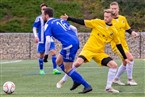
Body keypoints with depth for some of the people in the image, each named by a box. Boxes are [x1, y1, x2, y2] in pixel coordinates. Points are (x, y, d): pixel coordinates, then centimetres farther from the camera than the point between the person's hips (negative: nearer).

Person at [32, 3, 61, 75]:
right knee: (41, 55, 4)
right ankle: (41, 70, 20)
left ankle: (55, 69, -13)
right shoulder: (39, 18, -5)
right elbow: (34, 28, -5)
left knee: (53, 52, -13)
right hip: (41, 40, -3)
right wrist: (36, 36, -16)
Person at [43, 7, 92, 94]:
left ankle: (87, 86, -2)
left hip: (69, 45, -8)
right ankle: (76, 80, 18)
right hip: (75, 41, 8)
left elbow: (48, 40, -11)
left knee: (67, 69, 2)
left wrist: (46, 54, -2)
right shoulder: (60, 20, 22)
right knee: (59, 61, 21)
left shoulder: (48, 24, 0)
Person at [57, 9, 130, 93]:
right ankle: (63, 80, -5)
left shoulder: (114, 31, 2)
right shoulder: (98, 22, -4)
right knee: (78, 63, -25)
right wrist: (68, 18, -10)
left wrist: (125, 58, 10)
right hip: (88, 49, -3)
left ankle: (108, 87, 1)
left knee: (114, 65, -13)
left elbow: (119, 45, 10)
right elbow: (82, 22, -3)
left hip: (100, 52, 3)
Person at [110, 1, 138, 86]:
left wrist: (132, 32, -1)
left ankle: (116, 79, 35)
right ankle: (130, 80, -9)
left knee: (125, 63, 17)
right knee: (130, 58, -21)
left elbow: (127, 28, 18)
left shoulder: (123, 18, 4)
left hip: (124, 44, 7)